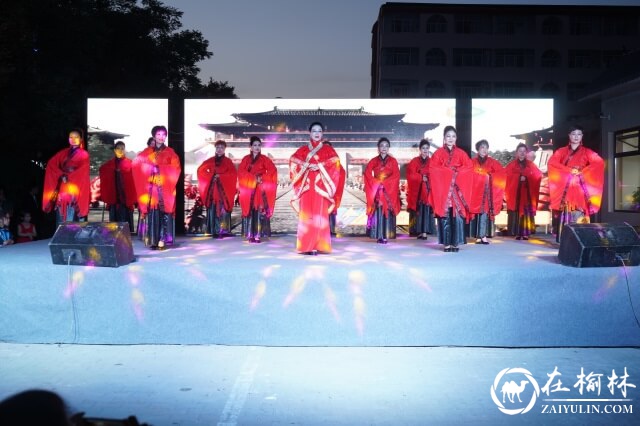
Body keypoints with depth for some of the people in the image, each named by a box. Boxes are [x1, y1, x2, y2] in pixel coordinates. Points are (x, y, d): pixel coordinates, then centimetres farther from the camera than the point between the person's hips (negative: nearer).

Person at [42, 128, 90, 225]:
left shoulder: (84, 154, 6)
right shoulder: (63, 153, 19)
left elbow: (82, 173, -7)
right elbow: (51, 164, 7)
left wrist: (67, 177, -10)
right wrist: (62, 175, -7)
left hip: (76, 189, -4)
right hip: (62, 189, 4)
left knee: (74, 220, -9)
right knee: (61, 220, 1)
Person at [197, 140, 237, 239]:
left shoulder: (228, 161, 5)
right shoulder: (210, 160, 12)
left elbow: (233, 174, -6)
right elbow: (201, 170, 8)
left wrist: (221, 176, -11)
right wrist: (211, 176, -4)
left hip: (224, 188, -2)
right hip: (212, 188, 2)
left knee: (223, 209, -8)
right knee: (213, 209, -2)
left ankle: (222, 231, -6)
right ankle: (215, 231, 1)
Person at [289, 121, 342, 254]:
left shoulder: (328, 150, 11)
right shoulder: (302, 150, 14)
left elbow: (335, 164, -3)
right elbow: (293, 162, 3)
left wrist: (319, 166, -13)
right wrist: (307, 165, -11)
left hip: (321, 186, -1)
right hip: (307, 186, 1)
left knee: (320, 215, -6)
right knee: (306, 215, -5)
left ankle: (318, 246, -5)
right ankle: (307, 246, -3)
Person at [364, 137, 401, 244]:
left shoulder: (393, 161, 8)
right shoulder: (373, 161, 10)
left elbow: (396, 175, -3)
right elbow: (367, 173, -2)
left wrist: (384, 183, -13)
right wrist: (377, 183, -12)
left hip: (389, 190, 0)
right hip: (376, 189, 1)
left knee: (387, 212, -7)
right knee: (377, 212, -6)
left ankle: (386, 236, -7)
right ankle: (379, 236, -6)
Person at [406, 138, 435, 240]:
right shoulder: (414, 162, 8)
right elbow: (411, 175, -2)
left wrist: (428, 178, -12)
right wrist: (421, 177, -9)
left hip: (428, 189, 1)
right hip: (417, 190, -1)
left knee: (427, 209, -7)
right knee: (418, 210, -6)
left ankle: (424, 232, -9)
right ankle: (420, 232, -3)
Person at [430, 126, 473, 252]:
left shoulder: (461, 153, 11)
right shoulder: (438, 153, 6)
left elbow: (469, 167, 3)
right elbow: (432, 168, -4)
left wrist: (457, 172, -10)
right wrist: (448, 171, -10)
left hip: (458, 188, 1)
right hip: (443, 188, -1)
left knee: (458, 215, -6)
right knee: (445, 215, -5)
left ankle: (455, 243, -1)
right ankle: (446, 243, -1)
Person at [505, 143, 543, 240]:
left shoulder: (531, 165, 13)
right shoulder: (511, 165, 8)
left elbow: (538, 176, 3)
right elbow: (505, 175, -6)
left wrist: (526, 178, -11)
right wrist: (518, 178, -15)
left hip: (528, 193, 1)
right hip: (515, 193, -1)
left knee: (527, 212, -4)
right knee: (516, 212, -7)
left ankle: (525, 233, -2)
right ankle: (517, 233, -5)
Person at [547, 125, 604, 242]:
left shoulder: (586, 152, 13)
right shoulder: (561, 151, 14)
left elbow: (599, 163, -3)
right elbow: (552, 162, -4)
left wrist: (582, 172, -11)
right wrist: (569, 170, -11)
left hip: (580, 188, 0)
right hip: (565, 187, 0)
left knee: (579, 214, -10)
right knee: (565, 213, -7)